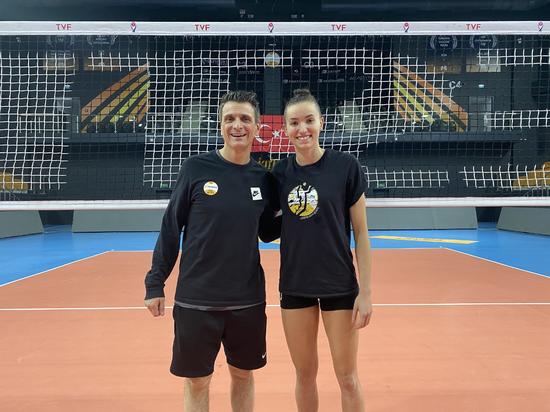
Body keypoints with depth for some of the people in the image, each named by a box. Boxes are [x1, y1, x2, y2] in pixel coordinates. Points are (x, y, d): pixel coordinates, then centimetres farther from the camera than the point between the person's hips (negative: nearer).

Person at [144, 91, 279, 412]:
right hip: (196, 299, -2)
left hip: (247, 300, 3)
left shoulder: (264, 178, 0)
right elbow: (171, 227, -3)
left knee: (243, 375, 18)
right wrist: (155, 283, -3)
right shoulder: (196, 168, -7)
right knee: (197, 381, 12)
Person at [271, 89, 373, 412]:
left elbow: (361, 232, -7)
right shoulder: (280, 173, 0)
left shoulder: (346, 166, -9)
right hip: (295, 286, 3)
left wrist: (366, 291, -9)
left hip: (340, 285, -2)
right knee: (305, 374, 15)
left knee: (348, 378, 9)